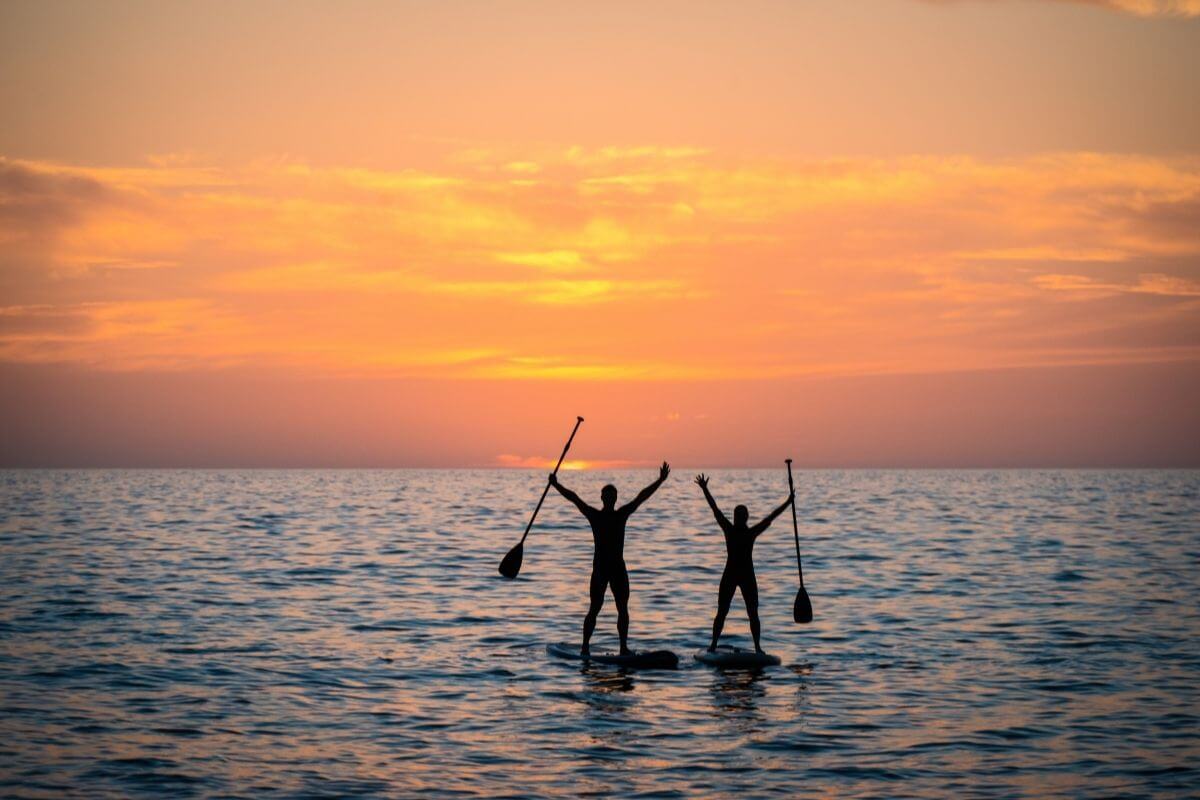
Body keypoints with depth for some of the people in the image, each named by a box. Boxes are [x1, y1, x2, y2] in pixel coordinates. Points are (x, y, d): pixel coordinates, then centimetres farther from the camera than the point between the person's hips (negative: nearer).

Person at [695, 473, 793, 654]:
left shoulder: (752, 532, 2)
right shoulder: (728, 529, 1)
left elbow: (770, 518, -2)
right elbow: (715, 510, -1)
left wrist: (787, 503, -7)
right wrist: (705, 490, -5)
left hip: (748, 576, 0)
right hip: (729, 575, 0)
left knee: (753, 614, 1)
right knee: (721, 613, 1)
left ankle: (757, 647, 6)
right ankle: (713, 644, 8)